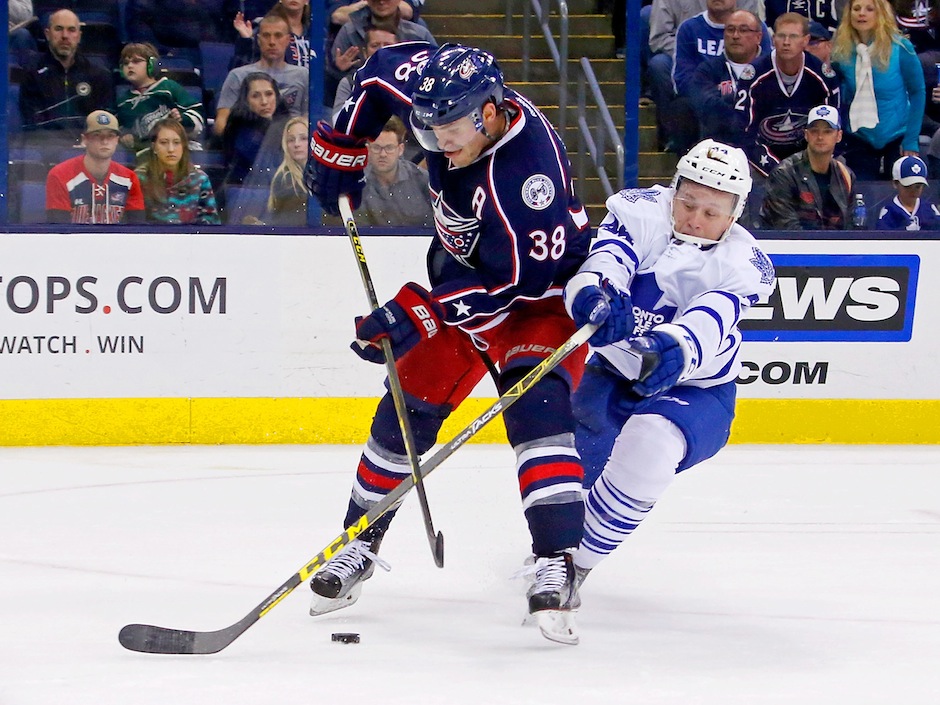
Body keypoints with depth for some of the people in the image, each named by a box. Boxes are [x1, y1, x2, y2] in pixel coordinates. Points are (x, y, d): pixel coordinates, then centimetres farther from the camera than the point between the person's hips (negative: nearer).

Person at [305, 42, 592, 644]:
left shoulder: (526, 171, -38)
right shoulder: (444, 92, -19)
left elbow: (512, 283, -32)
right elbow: (383, 67, 3)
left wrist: (418, 314, -32)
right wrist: (341, 146, 3)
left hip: (540, 291, -7)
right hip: (463, 272, 7)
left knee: (535, 404, -28)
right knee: (409, 406, 6)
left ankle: (556, 563, -33)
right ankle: (360, 545, 21)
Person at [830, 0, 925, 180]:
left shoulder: (900, 48, -12)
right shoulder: (841, 51, -6)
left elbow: (917, 93, -5)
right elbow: (837, 98, 7)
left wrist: (911, 140, -8)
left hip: (897, 137, -2)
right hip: (859, 139, 2)